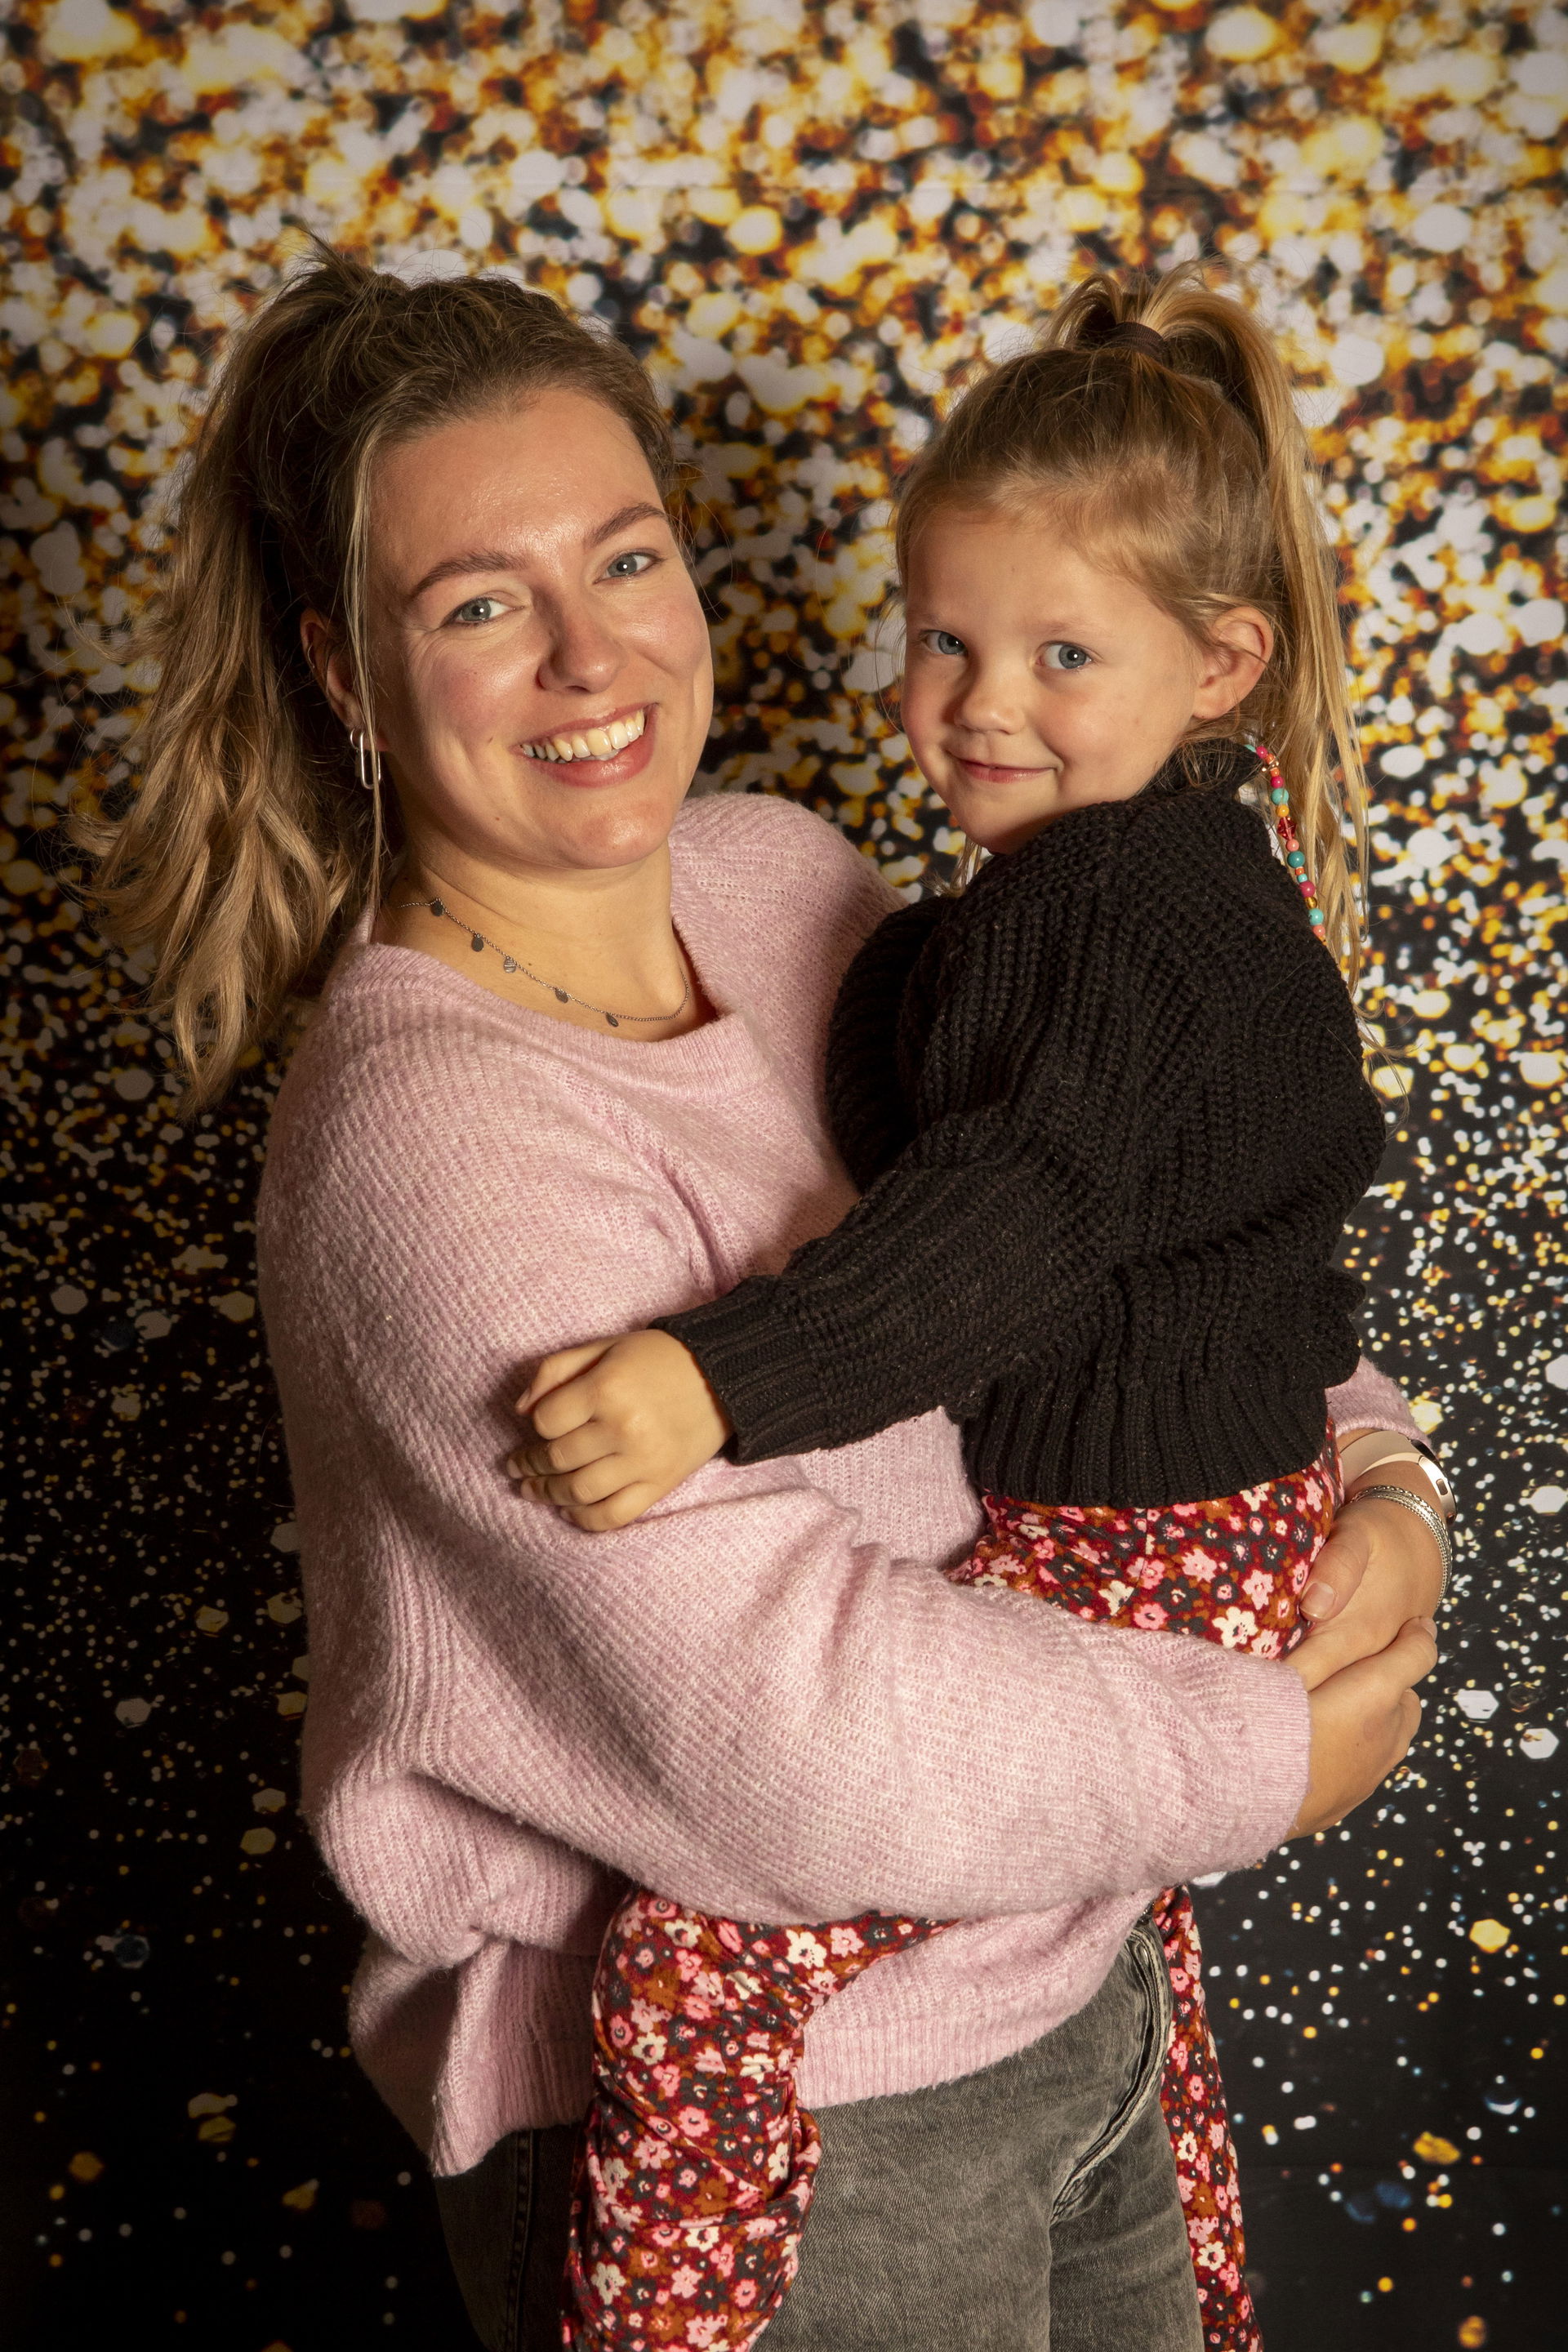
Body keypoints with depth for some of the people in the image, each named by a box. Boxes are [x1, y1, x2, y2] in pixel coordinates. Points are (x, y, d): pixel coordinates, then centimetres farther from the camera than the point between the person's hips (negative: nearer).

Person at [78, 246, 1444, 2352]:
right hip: (754, 2135, -7)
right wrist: (1262, 1759, -16)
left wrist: (1360, 1468, -6)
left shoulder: (776, 869, -3)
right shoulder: (434, 1142, -27)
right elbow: (810, 1748, -31)